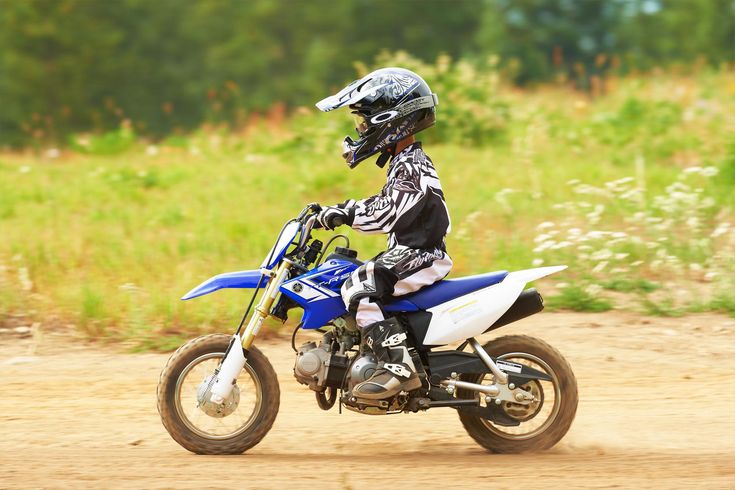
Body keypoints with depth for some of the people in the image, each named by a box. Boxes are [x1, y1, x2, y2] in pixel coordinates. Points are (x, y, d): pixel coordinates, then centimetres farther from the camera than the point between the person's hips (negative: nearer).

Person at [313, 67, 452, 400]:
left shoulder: (410, 166, -16)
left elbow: (387, 214, -26)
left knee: (358, 286, -24)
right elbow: (386, 203, 26)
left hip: (420, 256, -11)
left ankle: (398, 367, -29)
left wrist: (345, 214, -26)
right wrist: (340, 210, 19)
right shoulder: (405, 160, 16)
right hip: (408, 251, 11)